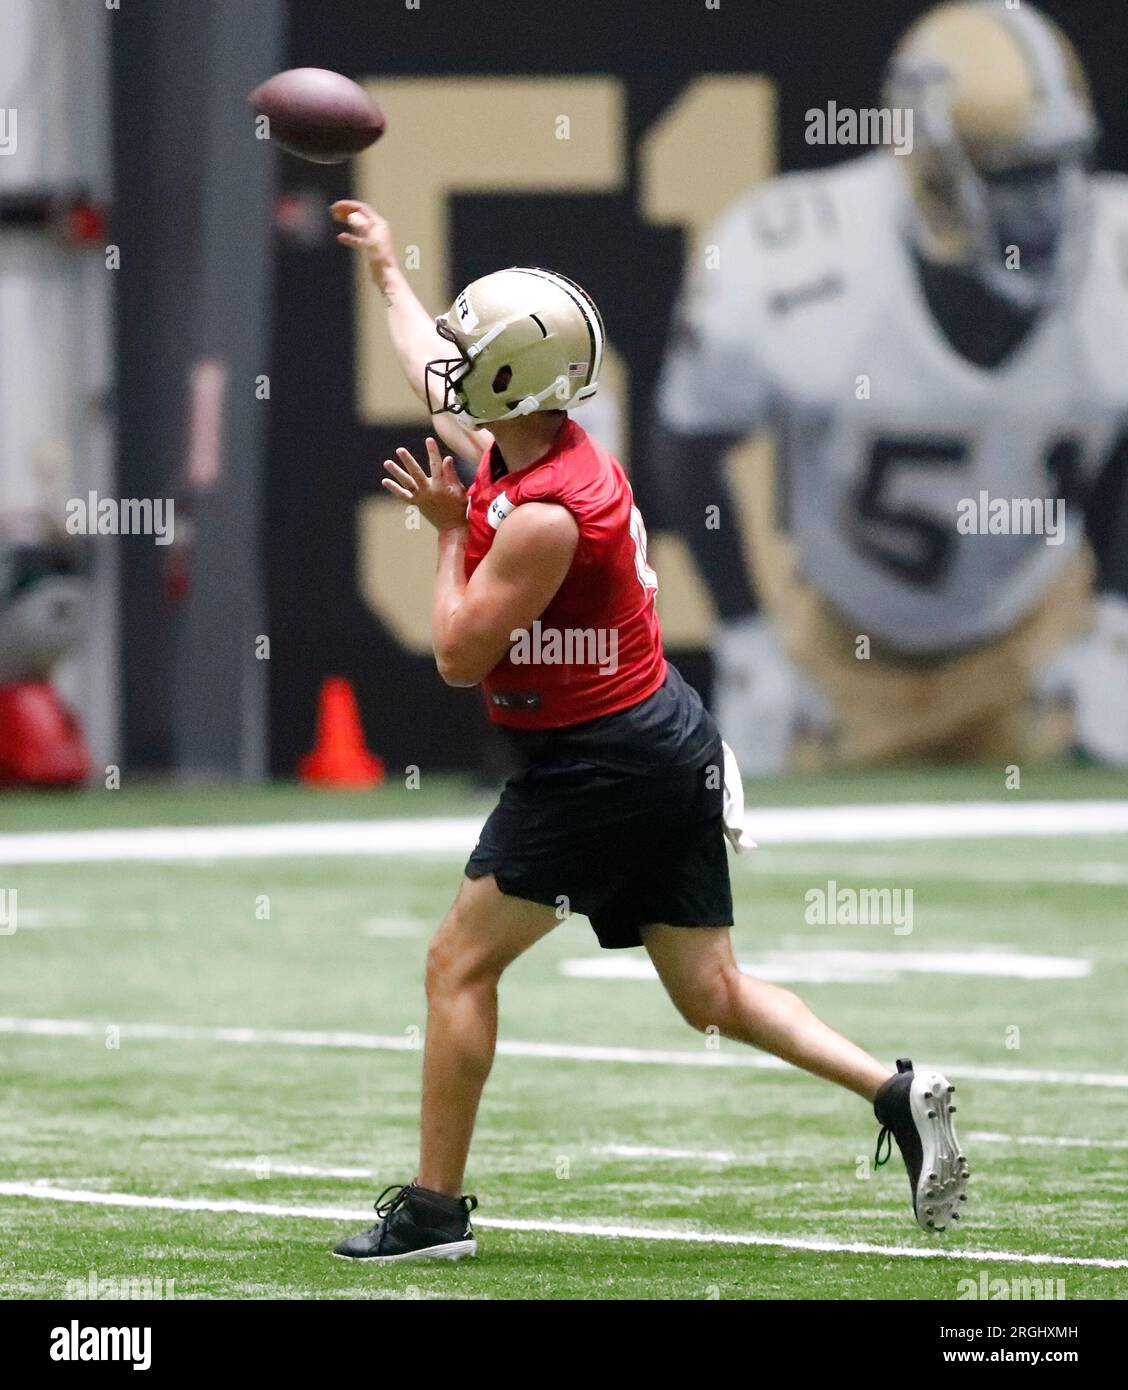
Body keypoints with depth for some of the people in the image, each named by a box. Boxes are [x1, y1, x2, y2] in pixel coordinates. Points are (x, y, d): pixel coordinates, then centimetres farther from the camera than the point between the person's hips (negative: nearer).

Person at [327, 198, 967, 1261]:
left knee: (460, 965, -1)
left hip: (601, 765, -10)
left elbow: (459, 656, -17)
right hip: (670, 745, 10)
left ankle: (434, 1207, 3)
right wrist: (387, 272, 38)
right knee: (712, 995, 12)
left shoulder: (545, 514, -23)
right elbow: (436, 377, 26)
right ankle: (899, 1094, 0)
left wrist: (450, 530, -4)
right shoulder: (526, 437, 4)